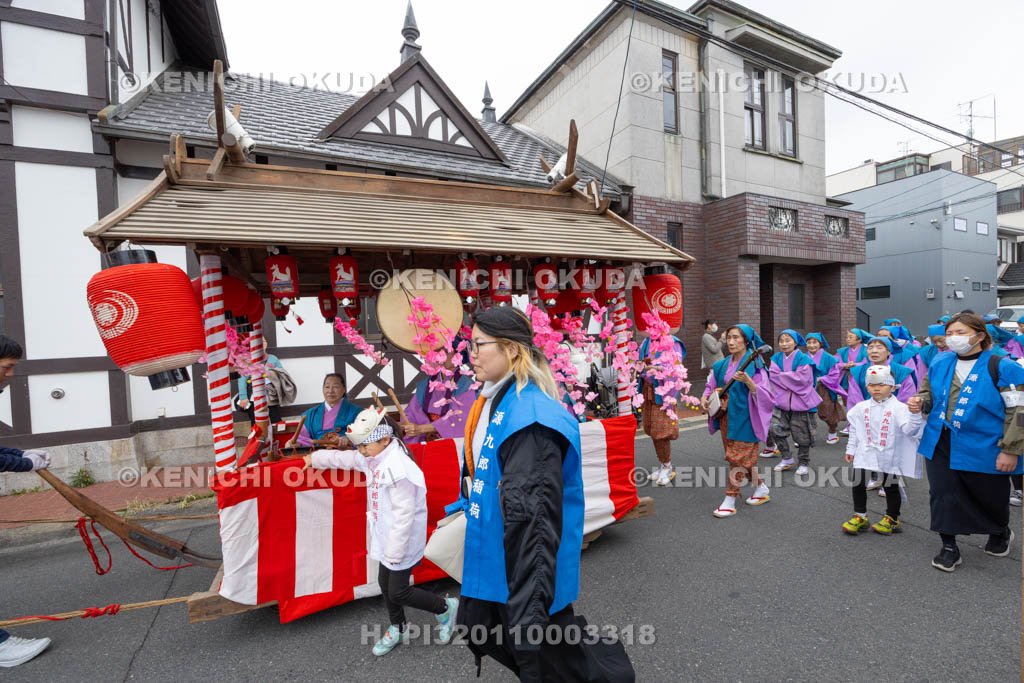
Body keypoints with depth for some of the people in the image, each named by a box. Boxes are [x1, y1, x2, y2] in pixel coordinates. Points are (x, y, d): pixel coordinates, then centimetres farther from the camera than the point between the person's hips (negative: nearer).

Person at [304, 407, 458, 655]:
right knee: (385, 583, 21)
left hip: (403, 540, -9)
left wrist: (394, 551, -22)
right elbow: (343, 458, 17)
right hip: (386, 537, 9)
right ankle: (397, 629, 45)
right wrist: (315, 459, 30)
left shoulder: (398, 468, -30)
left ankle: (445, 608, 24)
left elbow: (404, 514, -28)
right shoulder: (372, 459, -1)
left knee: (398, 592, 3)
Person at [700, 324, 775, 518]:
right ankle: (761, 489, 35)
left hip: (744, 418, -7)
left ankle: (730, 501, 8)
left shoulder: (754, 365, -11)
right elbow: (712, 386, 18)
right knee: (734, 457, 15)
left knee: (737, 458, -3)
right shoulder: (722, 365, 7)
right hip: (726, 416, 7)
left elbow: (764, 394, -17)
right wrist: (705, 398, -1)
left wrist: (748, 381, -33)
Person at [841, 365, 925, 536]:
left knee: (891, 486, 10)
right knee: (858, 483, 4)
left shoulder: (899, 408, -11)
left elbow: (909, 429, -22)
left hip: (889, 456, -3)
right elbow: (854, 430, 11)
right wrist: (851, 449, 13)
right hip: (865, 454, 4)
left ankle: (892, 518, 30)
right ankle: (860, 516, 20)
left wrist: (914, 413, -37)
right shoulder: (861, 408, 2)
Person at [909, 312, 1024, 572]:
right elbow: (929, 394, 17)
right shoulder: (939, 363, 3)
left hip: (983, 448, -3)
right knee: (943, 495, 5)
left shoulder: (1001, 367, -11)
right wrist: (920, 402, -7)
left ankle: (1000, 533, 48)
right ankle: (949, 547, 19)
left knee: (991, 497, 17)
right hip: (941, 444, 3)